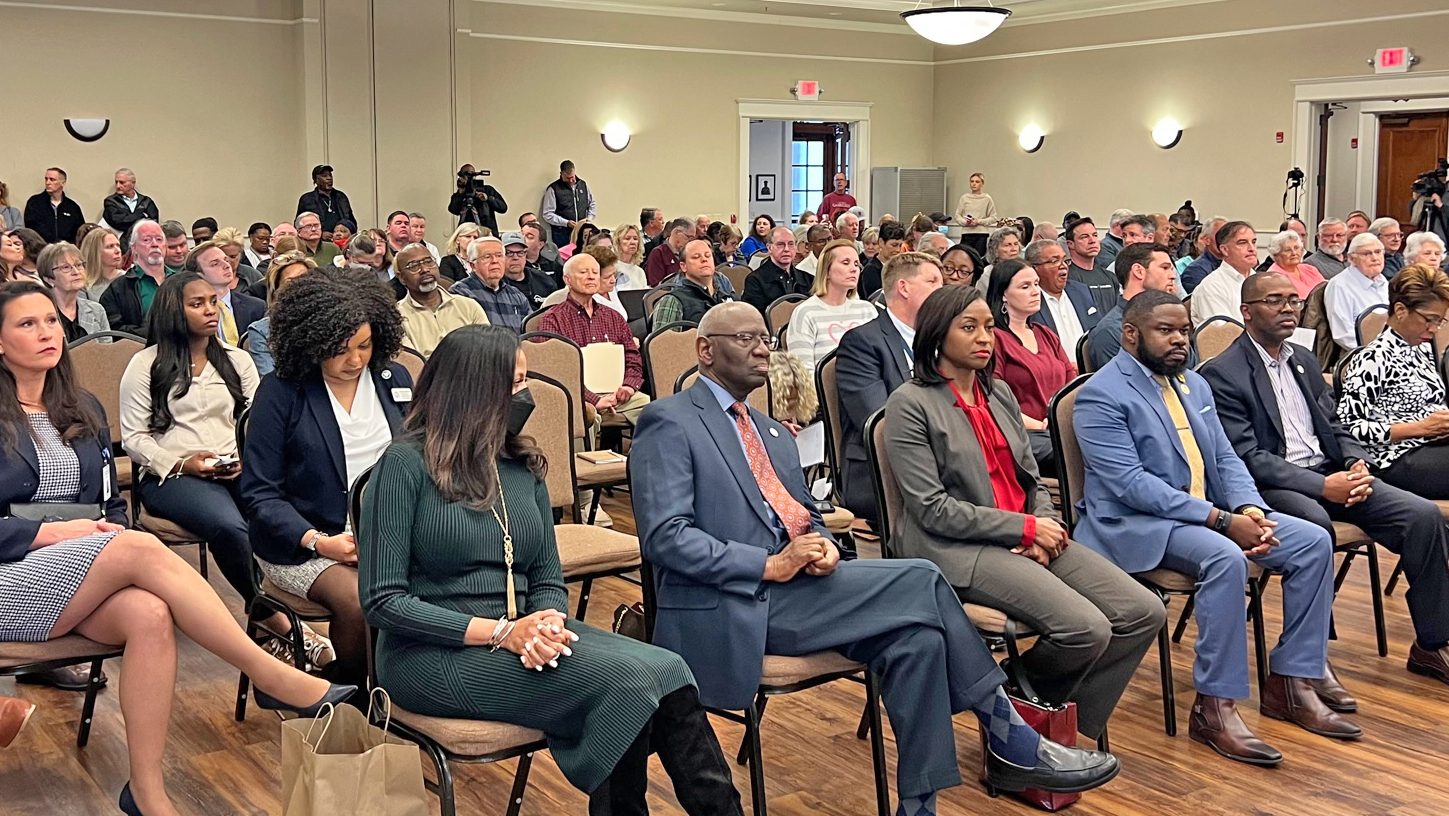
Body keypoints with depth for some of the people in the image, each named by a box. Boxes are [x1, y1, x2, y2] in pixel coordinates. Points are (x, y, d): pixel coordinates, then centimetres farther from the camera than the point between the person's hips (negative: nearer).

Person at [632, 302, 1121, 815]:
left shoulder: (774, 435, 22)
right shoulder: (669, 423, -3)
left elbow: (805, 517, 24)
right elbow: (665, 537, -14)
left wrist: (821, 546, -2)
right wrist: (770, 564, -20)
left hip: (788, 588, 8)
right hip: (728, 610, -8)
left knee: (915, 633, -19)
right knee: (919, 582, -19)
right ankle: (1007, 737, -9)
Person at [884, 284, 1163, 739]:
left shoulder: (999, 393, 17)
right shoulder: (910, 405, -6)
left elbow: (1031, 480, 18)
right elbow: (931, 508, -13)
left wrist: (1046, 525, -5)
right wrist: (1024, 528, -13)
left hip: (1028, 541, 8)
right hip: (959, 548, -8)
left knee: (1144, 613, -8)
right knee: (1087, 629, -25)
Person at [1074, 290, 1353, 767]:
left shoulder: (1194, 385, 16)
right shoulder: (1101, 396, -11)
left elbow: (1225, 459, 14)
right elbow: (1130, 483, -20)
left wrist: (1248, 510, -9)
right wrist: (1221, 520, -24)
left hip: (1207, 512, 9)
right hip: (1134, 523, -8)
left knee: (1313, 542, -6)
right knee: (1224, 557, -35)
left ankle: (1290, 684, 1)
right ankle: (1214, 707, -25)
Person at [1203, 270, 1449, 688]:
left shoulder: (1304, 360, 18)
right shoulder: (1222, 374, -8)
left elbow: (1333, 425, 21)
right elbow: (1247, 458, -15)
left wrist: (1357, 464, -3)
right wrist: (1323, 486, -22)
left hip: (1330, 473, 7)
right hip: (1270, 485, -7)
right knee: (1314, 523, -38)